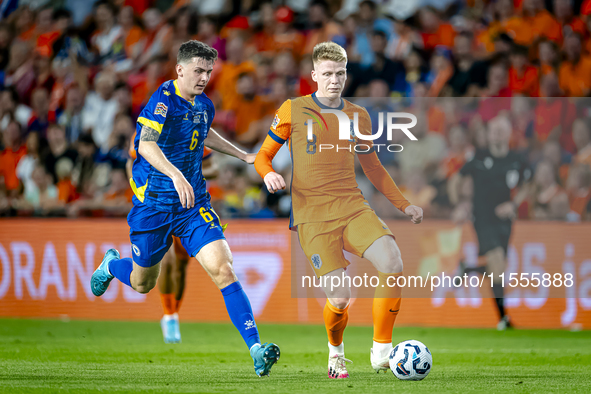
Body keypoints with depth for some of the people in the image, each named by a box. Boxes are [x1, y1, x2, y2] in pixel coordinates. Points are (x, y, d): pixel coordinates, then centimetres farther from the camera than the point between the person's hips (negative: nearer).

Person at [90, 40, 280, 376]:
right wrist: (175, 175, -49)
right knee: (142, 284, 14)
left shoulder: (205, 106, 6)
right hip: (154, 204, -4)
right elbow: (146, 144, -34)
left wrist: (243, 156, 31)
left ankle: (255, 348, -24)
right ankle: (112, 264, 52)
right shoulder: (164, 99, -17)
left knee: (223, 269, -17)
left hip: (194, 204, 4)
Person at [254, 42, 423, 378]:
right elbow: (263, 155, 10)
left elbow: (373, 167, 25)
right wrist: (268, 174, -14)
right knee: (340, 297, -14)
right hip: (313, 217, -3)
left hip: (353, 208, 3)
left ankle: (381, 350, -10)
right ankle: (336, 351, 21)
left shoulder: (359, 116, 14)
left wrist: (403, 204, 17)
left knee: (393, 262, -24)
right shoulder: (293, 111, 4)